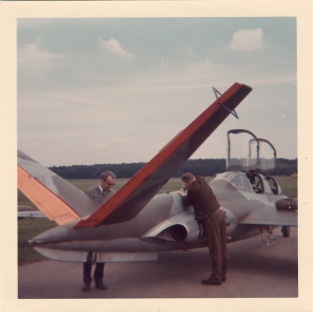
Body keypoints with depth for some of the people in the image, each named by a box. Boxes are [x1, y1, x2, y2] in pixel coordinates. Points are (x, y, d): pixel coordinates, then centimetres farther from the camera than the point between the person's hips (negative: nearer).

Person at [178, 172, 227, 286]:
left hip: (211, 218, -9)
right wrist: (188, 189, 25)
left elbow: (186, 203, 1)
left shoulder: (193, 190, -16)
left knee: (215, 248, -3)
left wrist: (183, 195, 18)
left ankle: (216, 277, 3)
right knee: (221, 247, 12)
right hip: (220, 213, 9)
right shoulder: (202, 181, 8)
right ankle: (222, 274, 22)